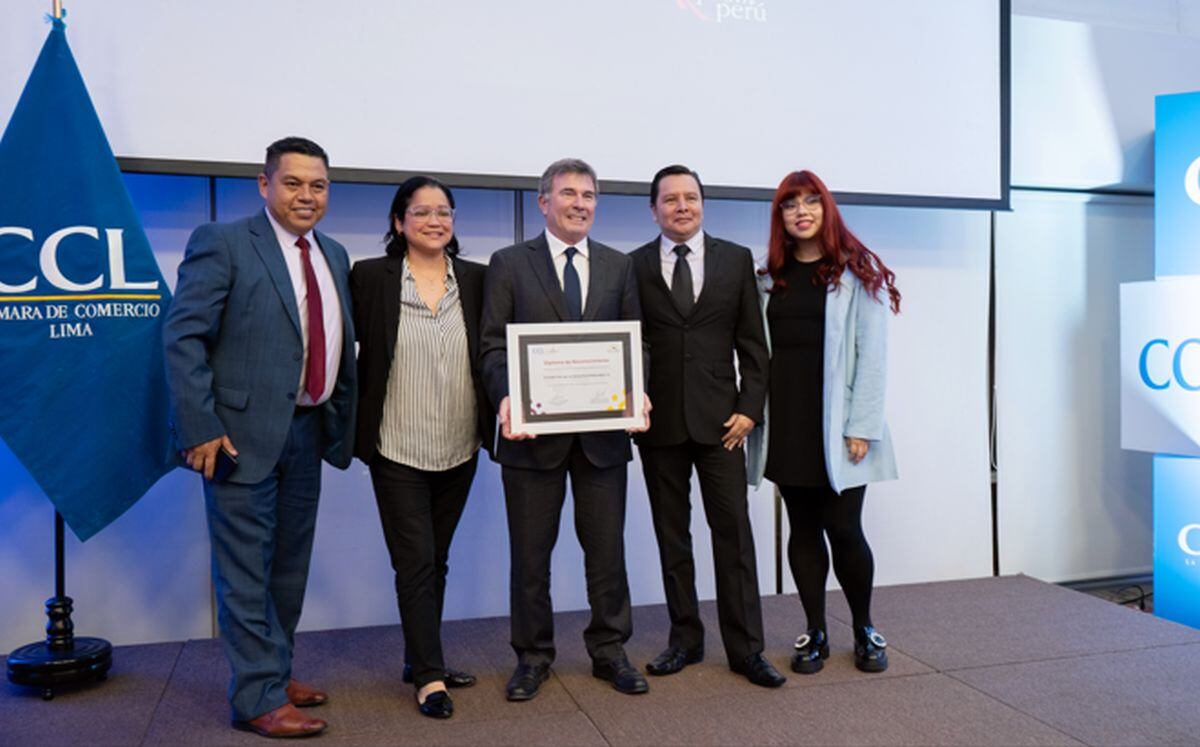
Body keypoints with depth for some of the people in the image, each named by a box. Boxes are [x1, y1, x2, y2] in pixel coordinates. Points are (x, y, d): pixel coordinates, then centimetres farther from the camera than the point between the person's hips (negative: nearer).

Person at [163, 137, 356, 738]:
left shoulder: (333, 256, 12)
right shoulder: (223, 243, -8)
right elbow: (182, 335, -12)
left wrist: (342, 425, 8)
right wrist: (201, 429, -17)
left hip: (306, 432, 7)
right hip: (242, 433, -7)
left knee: (290, 566, 16)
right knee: (247, 570, 2)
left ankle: (276, 674, 32)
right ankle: (258, 699, 14)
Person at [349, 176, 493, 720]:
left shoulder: (475, 279, 3)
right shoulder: (370, 277, -4)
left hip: (459, 447, 3)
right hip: (398, 448, -3)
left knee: (436, 560, 14)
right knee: (415, 562, 0)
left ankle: (419, 660, 30)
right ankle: (431, 675, 11)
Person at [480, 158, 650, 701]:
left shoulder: (618, 266, 11)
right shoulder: (509, 264, 3)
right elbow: (493, 345, -2)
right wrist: (505, 396, -20)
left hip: (603, 431, 2)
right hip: (534, 430, -2)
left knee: (607, 548, 10)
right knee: (531, 551, 9)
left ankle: (609, 650, 27)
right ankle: (532, 656, 26)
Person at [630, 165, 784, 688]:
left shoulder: (736, 260, 6)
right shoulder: (634, 266, 4)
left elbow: (752, 343, 5)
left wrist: (749, 408, -3)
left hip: (719, 420, 0)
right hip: (659, 422, 1)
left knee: (734, 532, 1)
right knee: (671, 536, 10)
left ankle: (745, 648, 12)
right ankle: (684, 640, 23)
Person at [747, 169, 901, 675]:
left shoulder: (859, 272, 0)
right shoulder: (772, 277, 11)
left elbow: (872, 354, -5)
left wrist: (861, 426, -12)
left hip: (836, 425, -3)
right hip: (785, 424, 3)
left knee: (844, 530, -1)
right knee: (803, 529, 9)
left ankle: (865, 629, 22)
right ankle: (815, 633, 22)